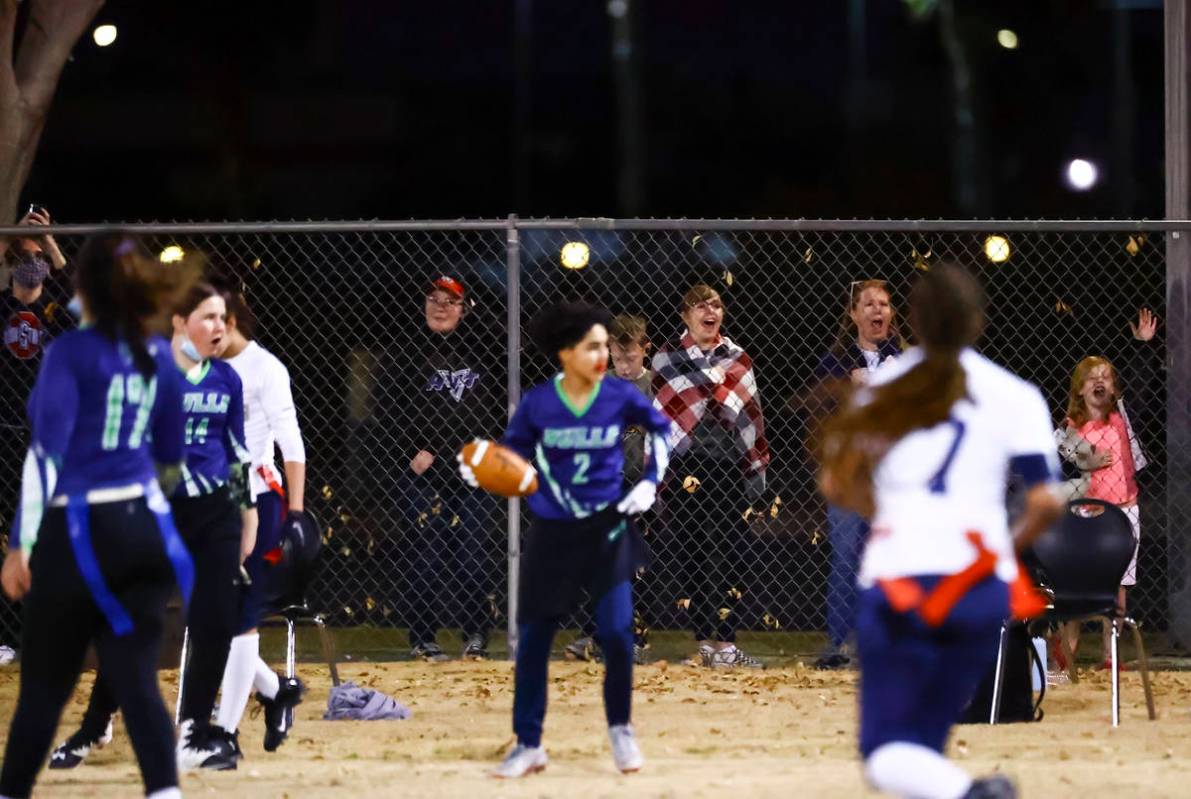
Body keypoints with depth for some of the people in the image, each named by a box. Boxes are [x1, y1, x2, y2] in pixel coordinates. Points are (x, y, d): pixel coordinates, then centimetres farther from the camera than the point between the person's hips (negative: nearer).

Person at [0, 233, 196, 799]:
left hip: (78, 532, -4)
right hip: (143, 527, 4)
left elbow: (47, 451, -15)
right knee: (135, 678, 0)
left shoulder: (70, 353, -9)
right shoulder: (157, 355, 8)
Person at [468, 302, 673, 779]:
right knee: (532, 640, 2)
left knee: (616, 632, -9)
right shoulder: (537, 404, -10)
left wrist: (650, 482, 2)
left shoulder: (621, 397, -8)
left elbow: (661, 429, 10)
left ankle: (620, 730, 16)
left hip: (606, 528, 0)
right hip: (551, 533, 0)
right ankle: (528, 745, 15)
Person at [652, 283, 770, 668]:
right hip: (686, 468, -1)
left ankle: (724, 641, -3)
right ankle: (705, 641, 4)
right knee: (692, 558, 0)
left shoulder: (738, 358, 12)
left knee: (727, 559, -3)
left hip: (731, 467, 1)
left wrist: (757, 471, 7)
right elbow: (657, 417, 5)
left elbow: (753, 416, 13)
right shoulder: (667, 360, 7)